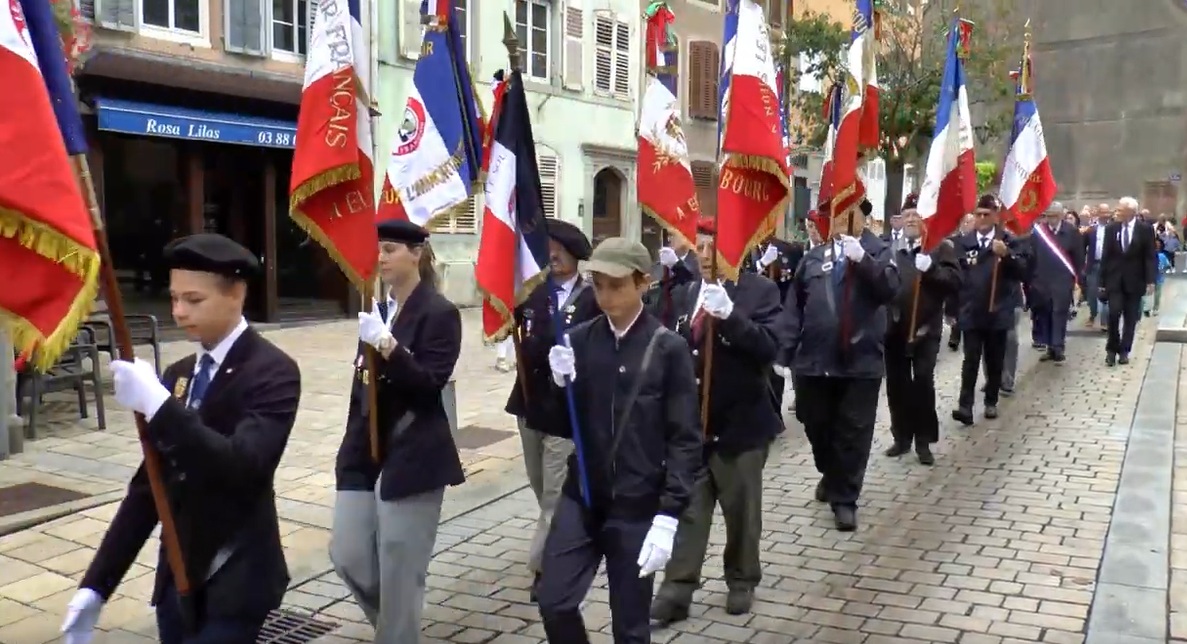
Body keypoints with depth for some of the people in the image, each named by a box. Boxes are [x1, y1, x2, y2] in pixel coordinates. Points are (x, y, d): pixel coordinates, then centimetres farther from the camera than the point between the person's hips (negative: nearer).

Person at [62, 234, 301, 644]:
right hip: (176, 579, 6)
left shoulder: (273, 371, -12)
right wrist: (97, 584, 7)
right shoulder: (178, 375, 8)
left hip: (235, 583, -6)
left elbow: (244, 466, -26)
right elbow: (148, 484, 10)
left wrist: (158, 405, -30)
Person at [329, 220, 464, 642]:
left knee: (399, 570, 1)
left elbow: (430, 384, -18)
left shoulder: (439, 313, -9)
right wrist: (353, 446, 16)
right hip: (364, 454, 7)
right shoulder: (377, 307, 11)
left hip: (412, 459, -7)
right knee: (347, 555, 10)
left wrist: (387, 345, -29)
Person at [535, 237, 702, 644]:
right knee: (553, 600, 4)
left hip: (638, 505, -3)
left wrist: (668, 515, -14)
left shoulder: (668, 348, -10)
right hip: (581, 496, 3)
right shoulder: (579, 339, 0)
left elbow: (685, 439, -9)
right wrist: (559, 385, -17)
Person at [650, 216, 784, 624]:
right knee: (687, 509, 6)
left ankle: (742, 581, 33)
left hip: (740, 421, -3)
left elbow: (769, 347, -19)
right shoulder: (684, 295, 9)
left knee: (741, 510, 14)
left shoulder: (760, 290, -6)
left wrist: (730, 315, -30)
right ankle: (676, 591, 13)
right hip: (690, 421, 3)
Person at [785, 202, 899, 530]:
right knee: (816, 426, 15)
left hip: (860, 360, -3)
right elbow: (794, 306, 8)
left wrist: (862, 259, -24)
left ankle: (845, 498, 14)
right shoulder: (813, 257, 10)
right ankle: (830, 475, 42)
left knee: (854, 433, 2)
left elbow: (890, 288, -14)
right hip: (813, 359, 3)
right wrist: (785, 351, 2)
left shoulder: (877, 251, 4)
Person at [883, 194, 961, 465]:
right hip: (894, 327, 3)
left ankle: (924, 441, 5)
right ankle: (902, 437, 20)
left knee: (923, 382, -6)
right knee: (896, 384, 7)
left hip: (926, 328, -3)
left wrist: (931, 269, -24)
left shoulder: (940, 247, 2)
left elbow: (955, 280, -9)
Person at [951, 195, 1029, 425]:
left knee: (995, 360, 10)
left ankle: (991, 401, 23)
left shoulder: (1009, 241, -1)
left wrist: (1006, 255, -24)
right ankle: (965, 405, -8)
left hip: (998, 312, 0)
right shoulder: (964, 242, 3)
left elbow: (1022, 272, -7)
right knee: (971, 359, -4)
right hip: (970, 312, 0)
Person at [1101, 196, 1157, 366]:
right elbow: (1106, 256, 4)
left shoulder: (1146, 229, -3)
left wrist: (1150, 281, -11)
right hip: (1115, 280, 1)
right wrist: (1102, 281, 2)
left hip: (1135, 281, -1)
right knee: (1114, 314, -10)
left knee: (1131, 318, 4)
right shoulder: (1111, 229, 2)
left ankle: (1124, 350, 15)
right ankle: (1112, 349, 5)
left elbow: (1150, 257, -3)